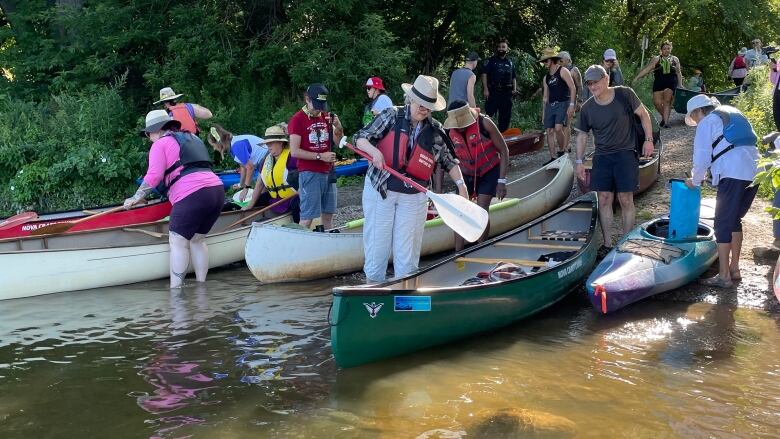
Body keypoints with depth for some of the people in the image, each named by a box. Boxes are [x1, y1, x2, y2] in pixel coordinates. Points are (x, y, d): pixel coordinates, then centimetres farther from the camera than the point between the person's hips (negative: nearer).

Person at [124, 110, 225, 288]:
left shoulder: (160, 144, 6)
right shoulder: (193, 138, 28)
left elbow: (154, 175, -5)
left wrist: (136, 198, 3)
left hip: (192, 195, -8)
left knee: (178, 242, -3)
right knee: (197, 239, 18)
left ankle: (175, 290, -7)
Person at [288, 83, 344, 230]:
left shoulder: (326, 117, 11)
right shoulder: (298, 119, -8)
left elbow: (338, 142, 14)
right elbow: (294, 151, -14)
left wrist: (338, 128, -6)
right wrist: (320, 156, -17)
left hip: (328, 172, 6)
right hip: (309, 173, -6)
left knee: (328, 213, 10)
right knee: (307, 217, -8)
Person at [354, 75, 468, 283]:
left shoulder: (436, 130, 5)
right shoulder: (392, 116, -4)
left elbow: (448, 160, 14)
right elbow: (361, 138, -5)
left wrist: (460, 183, 1)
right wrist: (374, 151, -25)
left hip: (413, 197, 2)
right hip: (380, 190, -2)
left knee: (407, 249, 3)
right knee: (377, 240, 4)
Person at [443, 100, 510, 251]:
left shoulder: (484, 124, -25)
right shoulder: (449, 132, -15)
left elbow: (504, 151, -16)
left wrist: (502, 181, -19)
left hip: (489, 172, -3)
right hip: (467, 174, 3)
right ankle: (458, 253, 2)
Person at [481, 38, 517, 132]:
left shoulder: (510, 62, 17)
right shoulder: (491, 60, 2)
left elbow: (514, 77, 23)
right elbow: (484, 74, -5)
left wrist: (514, 89, 7)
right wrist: (485, 89, -14)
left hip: (506, 93, 5)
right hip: (493, 92, -5)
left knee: (506, 116, 8)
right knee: (489, 114, -10)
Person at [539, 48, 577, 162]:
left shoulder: (563, 71, -3)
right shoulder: (546, 77, 17)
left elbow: (573, 88, -9)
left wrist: (571, 105, -18)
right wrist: (543, 114, 18)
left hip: (563, 104, -7)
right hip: (550, 105, 7)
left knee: (558, 128, -22)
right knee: (549, 131, 1)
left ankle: (562, 151, -2)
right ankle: (553, 158, 6)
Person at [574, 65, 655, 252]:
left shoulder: (624, 94, -8)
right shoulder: (587, 108, 0)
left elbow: (643, 114, 2)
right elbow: (582, 135, 9)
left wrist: (648, 140, -4)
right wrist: (579, 161, 6)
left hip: (625, 154, -3)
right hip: (602, 157, 3)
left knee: (626, 200, -3)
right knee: (604, 200, 2)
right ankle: (607, 244, 10)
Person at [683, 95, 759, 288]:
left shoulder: (707, 122, 3)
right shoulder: (733, 114, 27)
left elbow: (702, 158, -1)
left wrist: (694, 181, 16)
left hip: (733, 174, -8)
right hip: (754, 172, 8)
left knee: (723, 223, -3)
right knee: (735, 220, 19)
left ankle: (724, 276, -3)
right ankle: (734, 268, 23)